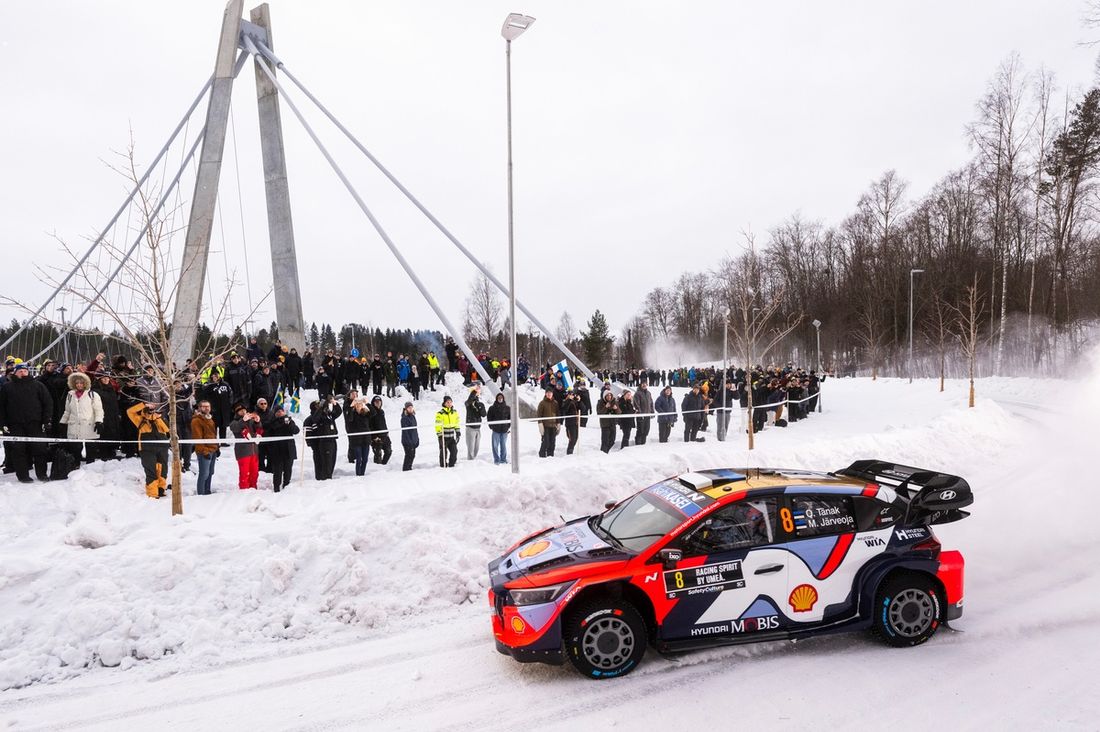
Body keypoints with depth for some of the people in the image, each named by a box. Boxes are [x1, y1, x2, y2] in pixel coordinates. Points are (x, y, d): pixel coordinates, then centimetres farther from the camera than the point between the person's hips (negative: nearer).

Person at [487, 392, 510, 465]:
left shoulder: (507, 408, 7)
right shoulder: (492, 408, 2)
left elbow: (510, 418, 11)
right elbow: (489, 418, 5)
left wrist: (509, 427, 2)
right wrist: (491, 426, -5)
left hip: (505, 430, 1)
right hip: (496, 430, -1)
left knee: (503, 445, 7)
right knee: (495, 445, -1)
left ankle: (503, 460, 15)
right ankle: (496, 460, 6)